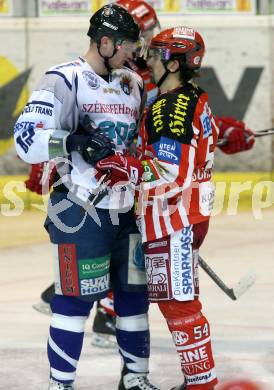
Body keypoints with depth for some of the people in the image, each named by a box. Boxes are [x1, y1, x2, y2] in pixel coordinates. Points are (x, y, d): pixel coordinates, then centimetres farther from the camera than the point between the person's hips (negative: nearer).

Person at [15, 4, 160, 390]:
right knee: (75, 297, -5)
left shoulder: (133, 84, 12)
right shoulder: (64, 81, -9)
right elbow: (27, 140, -17)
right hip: (81, 210, -7)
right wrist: (73, 142, -27)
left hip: (127, 209, 7)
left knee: (134, 293, 11)